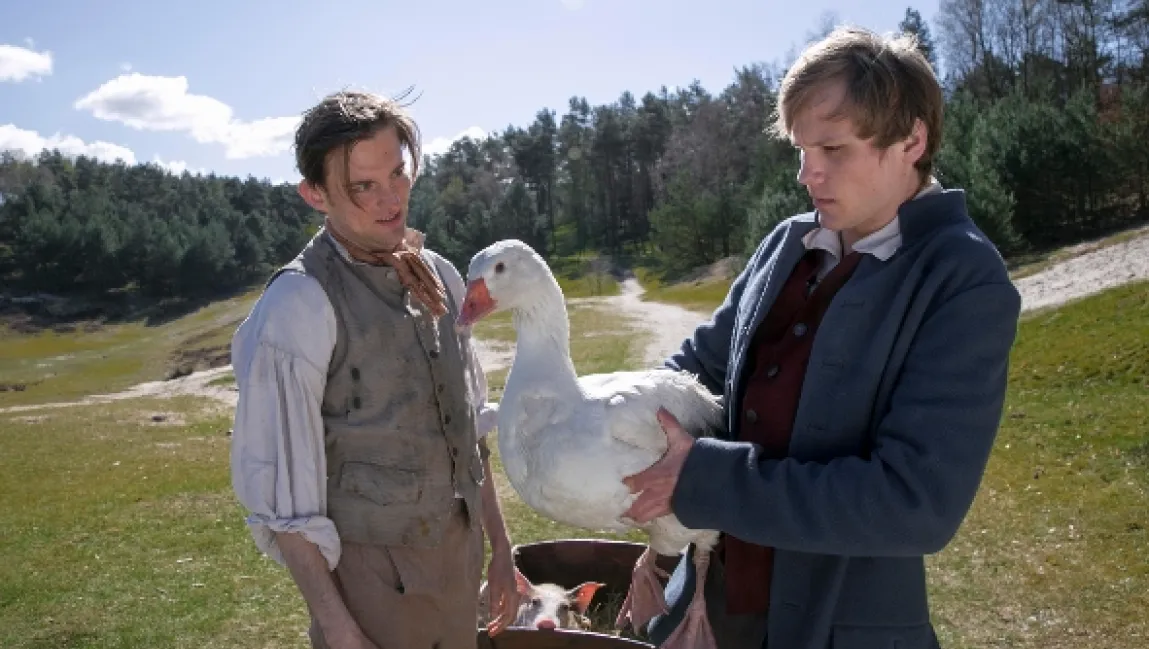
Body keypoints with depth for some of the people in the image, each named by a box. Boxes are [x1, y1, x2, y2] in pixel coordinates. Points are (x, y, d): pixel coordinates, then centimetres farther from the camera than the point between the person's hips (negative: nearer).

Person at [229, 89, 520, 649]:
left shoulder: (441, 278, 0)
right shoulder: (297, 308, -18)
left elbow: (470, 429, 7)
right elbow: (280, 490, -16)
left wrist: (499, 545, 9)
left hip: (459, 552, 6)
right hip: (372, 568, -5)